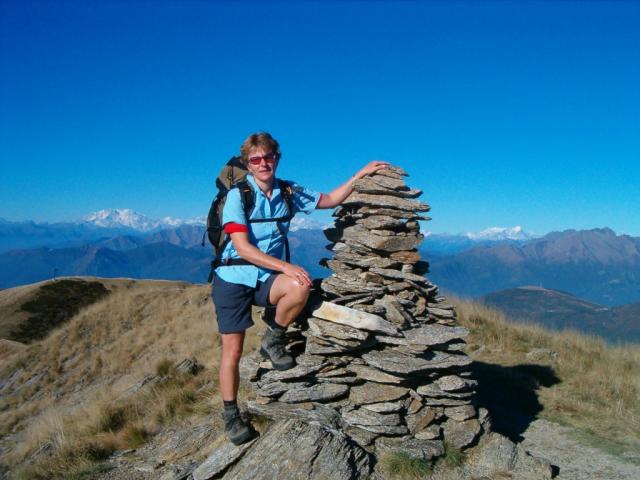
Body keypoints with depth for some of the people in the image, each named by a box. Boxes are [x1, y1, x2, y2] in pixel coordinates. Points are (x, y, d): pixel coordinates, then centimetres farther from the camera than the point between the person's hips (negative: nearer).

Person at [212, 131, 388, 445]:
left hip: (265, 278, 3)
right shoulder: (238, 195, -13)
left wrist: (360, 175, 5)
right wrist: (285, 266, -26)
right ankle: (231, 416, 19)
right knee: (232, 351, -2)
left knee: (300, 287, -31)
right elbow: (242, 247, -20)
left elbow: (330, 200, 13)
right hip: (233, 278, -3)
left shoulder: (289, 192, 2)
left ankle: (273, 339, -4)